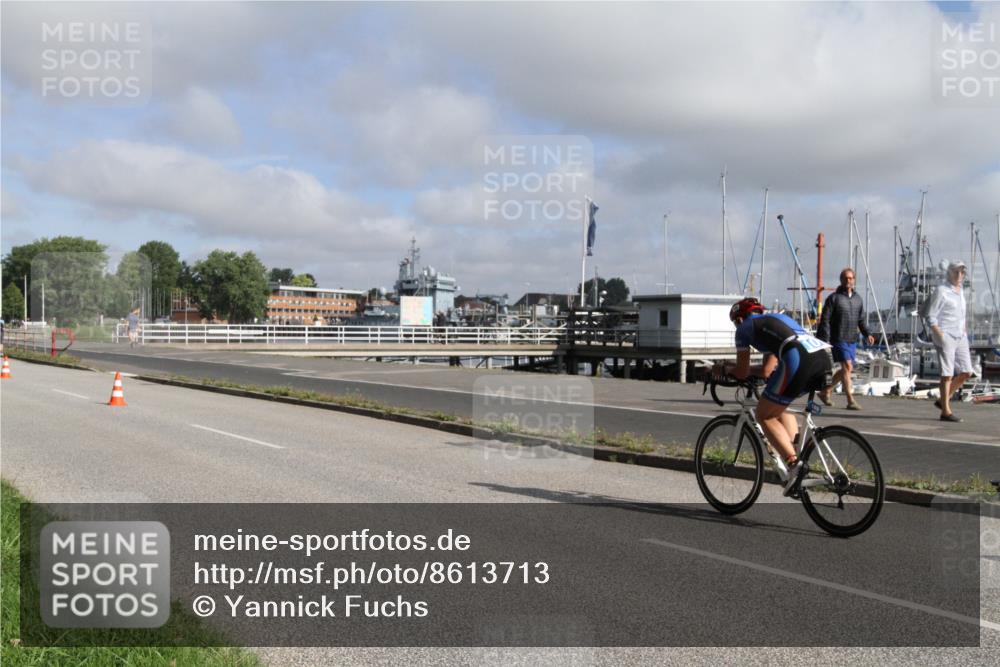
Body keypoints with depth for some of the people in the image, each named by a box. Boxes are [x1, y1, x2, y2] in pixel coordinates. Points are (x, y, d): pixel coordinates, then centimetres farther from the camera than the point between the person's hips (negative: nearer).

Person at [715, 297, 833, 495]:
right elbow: (767, 370, 41)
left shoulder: (744, 327, 19)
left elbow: (742, 372, 21)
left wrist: (725, 368, 41)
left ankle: (794, 463, -5)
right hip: (825, 358, 7)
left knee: (764, 415, 10)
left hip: (798, 360, -7)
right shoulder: (776, 318, 38)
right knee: (779, 406, 29)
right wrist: (734, 366, 50)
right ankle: (796, 452, 18)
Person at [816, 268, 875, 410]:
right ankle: (850, 401, -12)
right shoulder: (834, 298, -4)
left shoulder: (858, 299, 14)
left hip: (852, 340, 7)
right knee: (847, 367, -13)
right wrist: (824, 340, -15)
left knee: (847, 369, 11)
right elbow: (825, 320, -8)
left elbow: (861, 320, 19)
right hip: (838, 339, -7)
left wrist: (867, 334, 3)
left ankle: (825, 391, 27)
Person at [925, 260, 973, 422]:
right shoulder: (941, 291, -8)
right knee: (948, 374, -7)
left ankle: (943, 400, 20)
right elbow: (930, 317, -11)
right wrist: (940, 336, -19)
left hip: (960, 336, 8)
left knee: (967, 372, 6)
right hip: (945, 336, -8)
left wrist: (964, 330, 14)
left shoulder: (960, 290, 15)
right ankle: (946, 412, -2)